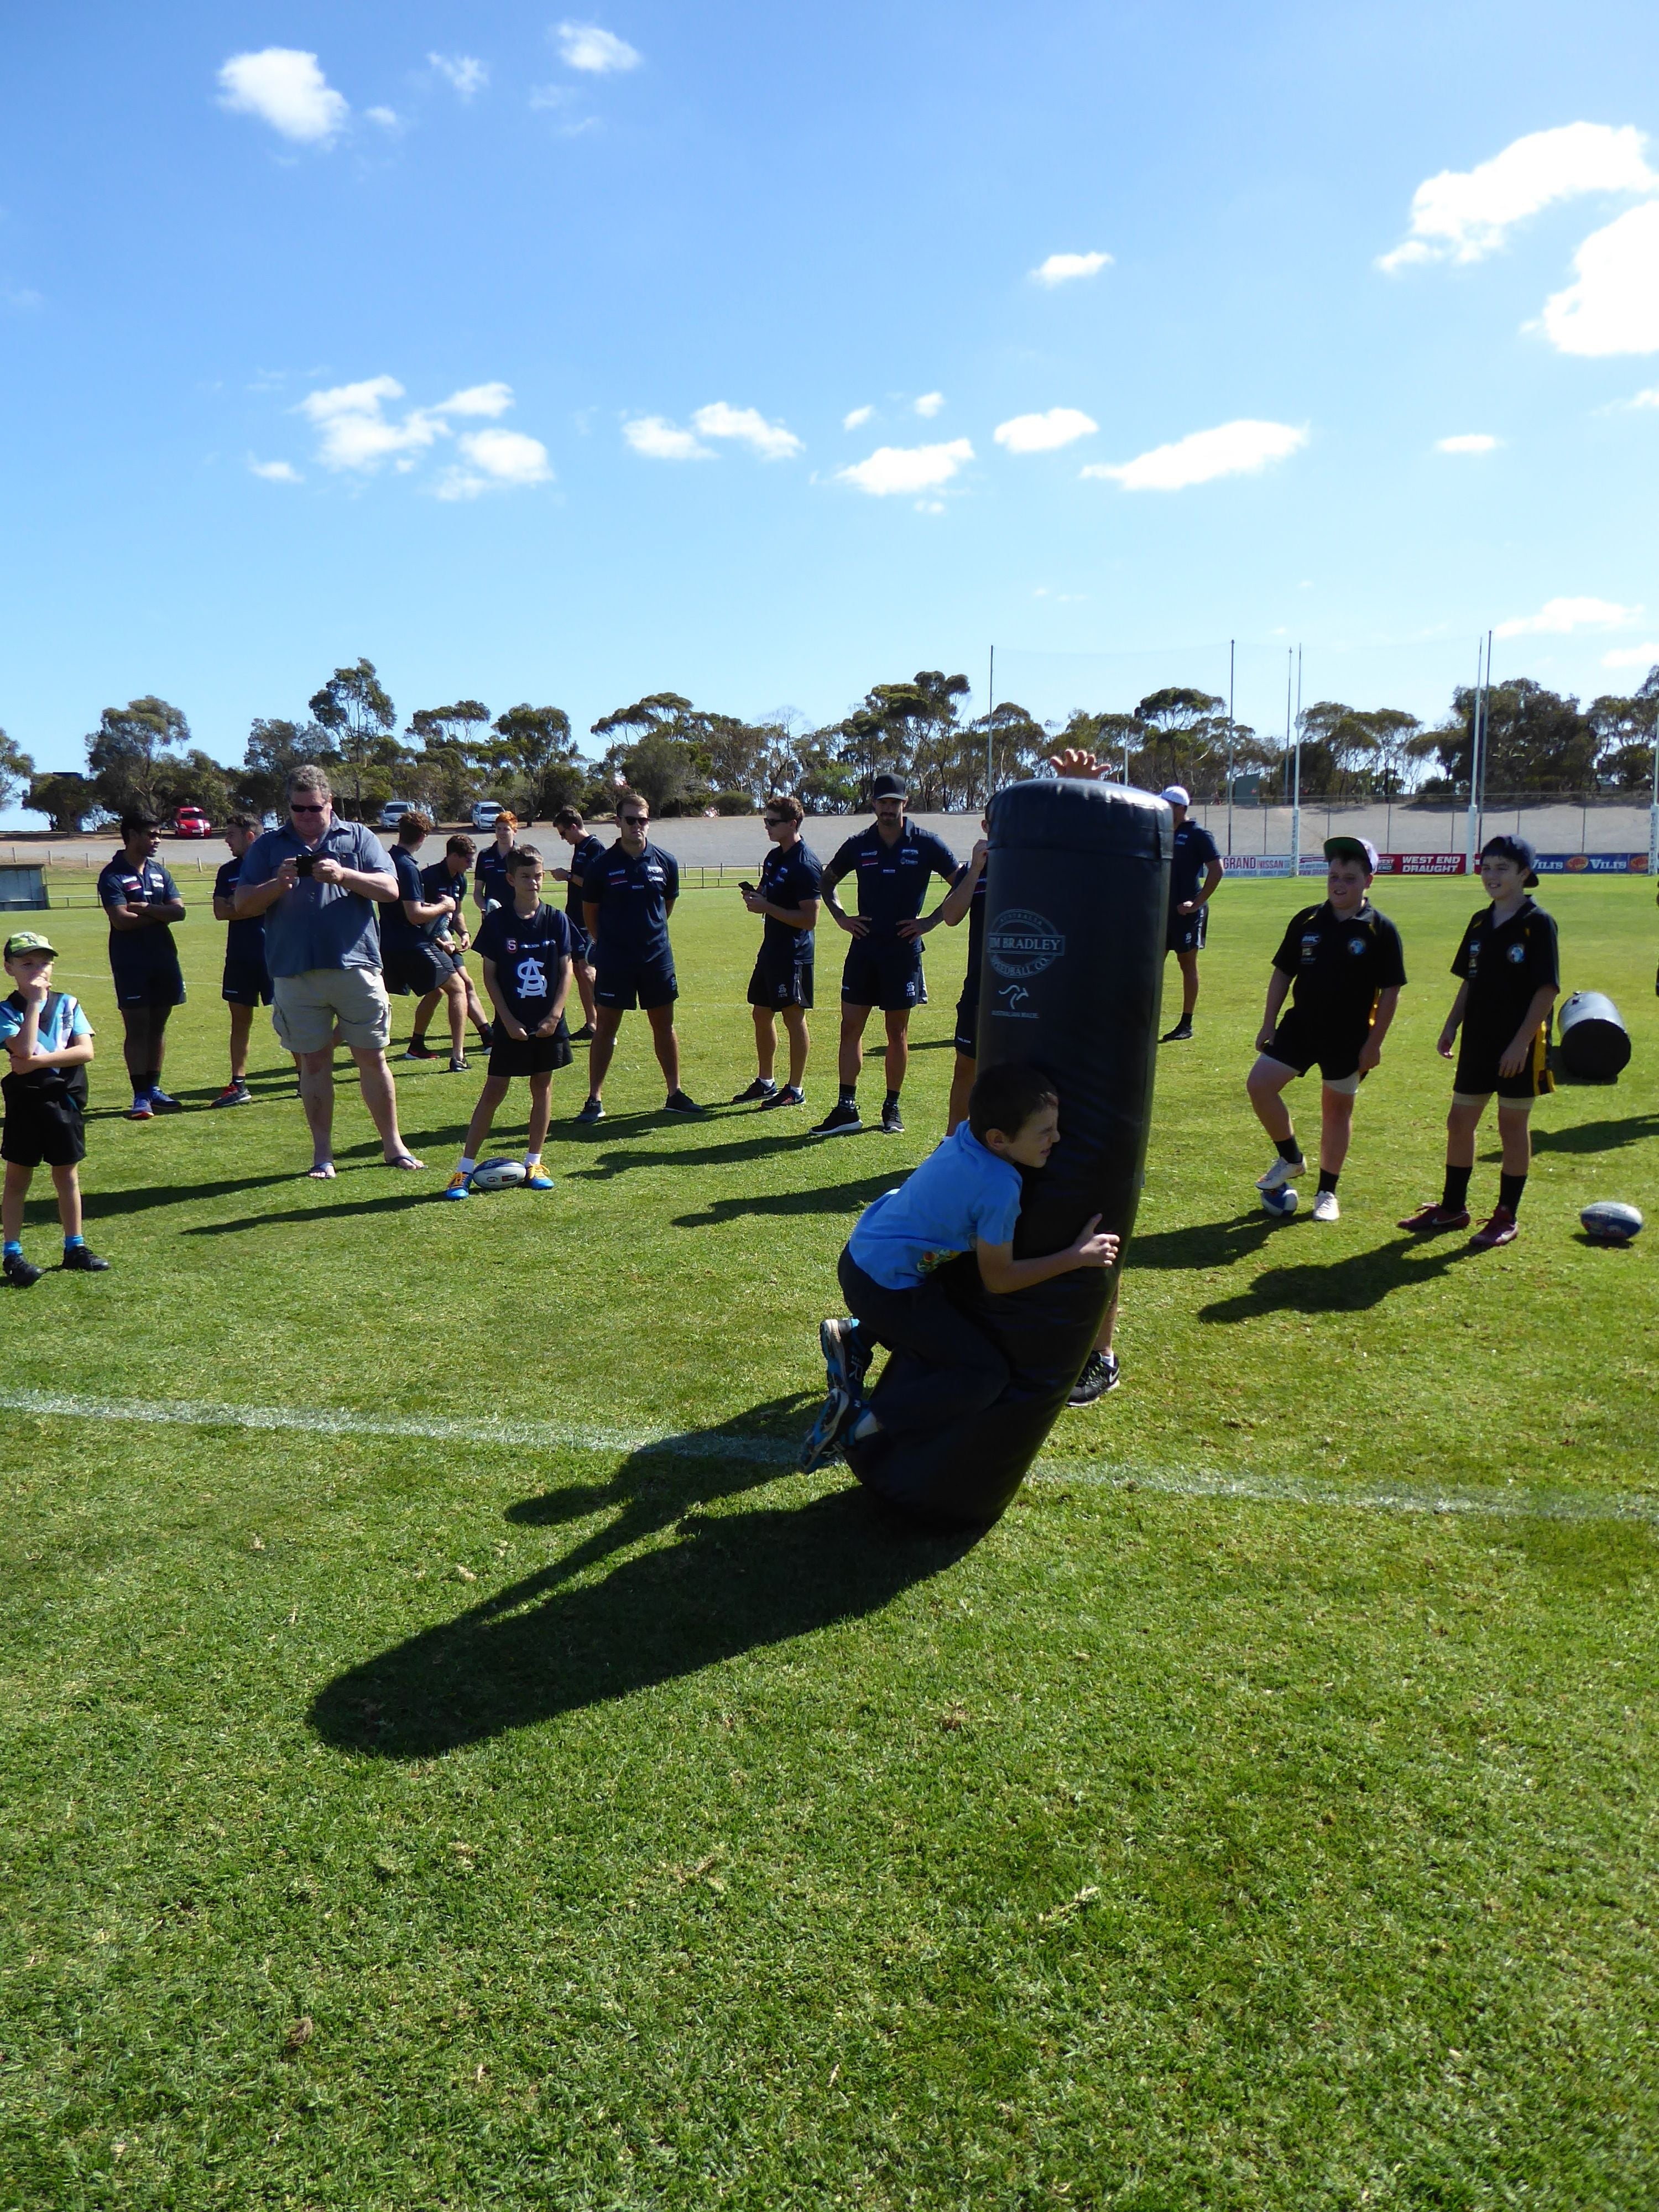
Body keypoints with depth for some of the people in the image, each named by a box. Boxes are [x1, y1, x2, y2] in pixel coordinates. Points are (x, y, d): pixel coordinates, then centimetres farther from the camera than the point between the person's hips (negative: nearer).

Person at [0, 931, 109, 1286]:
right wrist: (35, 1003, -20)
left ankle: (75, 1248, 21)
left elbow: (86, 1051, -8)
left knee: (68, 1176, 11)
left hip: (66, 1100, 3)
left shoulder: (67, 1004, 3)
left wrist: (39, 1061, -18)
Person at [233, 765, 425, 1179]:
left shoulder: (358, 837, 9)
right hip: (295, 973, 1)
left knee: (373, 1057, 4)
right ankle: (322, 1154, 15)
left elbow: (390, 889, -1)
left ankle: (393, 1145, 15)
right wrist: (278, 883, -13)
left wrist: (343, 875, -16)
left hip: (356, 966, -1)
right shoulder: (268, 846, 11)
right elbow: (242, 905, 5)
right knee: (314, 1062, 6)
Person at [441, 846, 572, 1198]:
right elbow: (489, 974, -3)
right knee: (494, 1090, -2)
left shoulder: (557, 920, 0)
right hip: (511, 1023, -2)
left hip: (548, 1022, 2)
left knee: (542, 1087, 9)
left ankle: (533, 1163, 20)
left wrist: (555, 1015, -8)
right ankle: (465, 1168, 2)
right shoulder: (496, 921, -5)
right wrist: (508, 1020, -9)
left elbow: (566, 971, 2)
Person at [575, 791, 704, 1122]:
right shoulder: (601, 866, -6)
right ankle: (594, 1100, 9)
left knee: (664, 1026, 9)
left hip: (657, 958, 2)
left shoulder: (666, 862, 1)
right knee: (605, 1027, 3)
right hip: (613, 960, -2)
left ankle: (675, 1094, 19)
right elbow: (590, 913, 6)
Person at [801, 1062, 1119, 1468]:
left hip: (863, 1255, 9)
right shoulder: (999, 1188, -27)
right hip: (885, 1290, -9)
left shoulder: (969, 1133, -4)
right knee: (988, 1376, -6)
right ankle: (862, 1423, -10)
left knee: (954, 1311, 34)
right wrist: (1077, 1256, -12)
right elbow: (998, 1280, -14)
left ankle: (855, 1337, 20)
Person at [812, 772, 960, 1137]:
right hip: (864, 948, 3)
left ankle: (892, 1109, 15)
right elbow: (827, 880, 21)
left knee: (898, 1032, 5)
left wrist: (931, 921, -5)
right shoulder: (859, 845, 5)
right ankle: (846, 1109, 3)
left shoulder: (925, 844, -3)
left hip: (903, 949, -3)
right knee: (850, 1027, 0)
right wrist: (840, 917, 8)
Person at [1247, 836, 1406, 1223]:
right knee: (1259, 1084, -7)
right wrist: (1269, 1024, 5)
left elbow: (1391, 991, -6)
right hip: (1299, 1027, 3)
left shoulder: (1381, 930, -8)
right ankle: (1290, 1159, 15)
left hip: (1349, 1038, -3)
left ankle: (1327, 1192, 22)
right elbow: (1282, 973, 9)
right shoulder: (1306, 922, 1)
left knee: (1337, 1108, 8)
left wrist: (1374, 1043, -10)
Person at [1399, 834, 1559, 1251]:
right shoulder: (1480, 923, 8)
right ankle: (1453, 1208, 24)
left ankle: (1507, 1217, 14)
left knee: (1513, 1126, 3)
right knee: (1459, 1122, 10)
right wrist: (1451, 1027, 7)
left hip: (1519, 1045, -6)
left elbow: (1547, 989, -14)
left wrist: (1522, 1041, -18)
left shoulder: (1538, 923, -11)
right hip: (1478, 1041, 6)